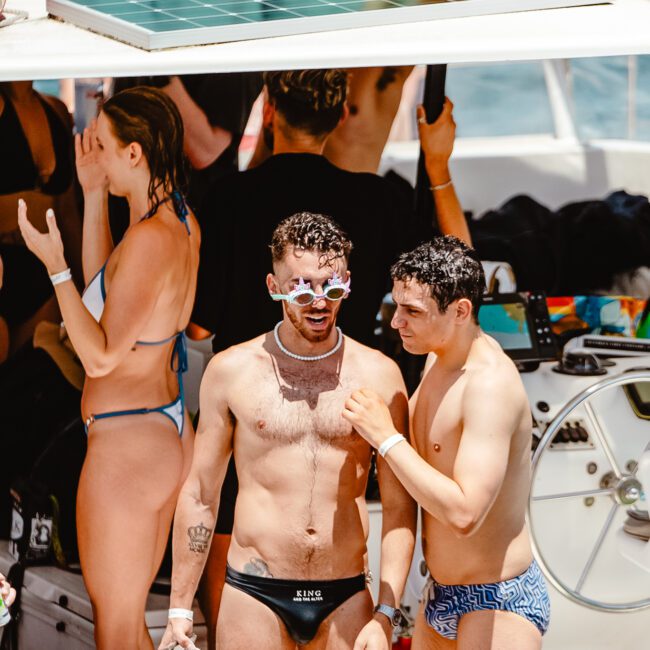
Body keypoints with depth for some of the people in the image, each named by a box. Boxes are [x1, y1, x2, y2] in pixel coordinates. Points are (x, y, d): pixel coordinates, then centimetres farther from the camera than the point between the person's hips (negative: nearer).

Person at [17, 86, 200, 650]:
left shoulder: (149, 238, -23)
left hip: (126, 444, -10)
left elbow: (101, 356, -22)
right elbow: (107, 291, 18)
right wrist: (94, 195, 12)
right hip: (168, 430, 10)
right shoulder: (182, 224, 4)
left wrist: (54, 264, -21)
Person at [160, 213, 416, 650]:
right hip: (254, 596, -1)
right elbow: (201, 494, 6)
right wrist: (180, 609, 4)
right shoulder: (232, 371, 2)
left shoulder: (379, 375, 2)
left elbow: (400, 506, 3)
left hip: (344, 599, 1)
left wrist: (385, 614, -5)